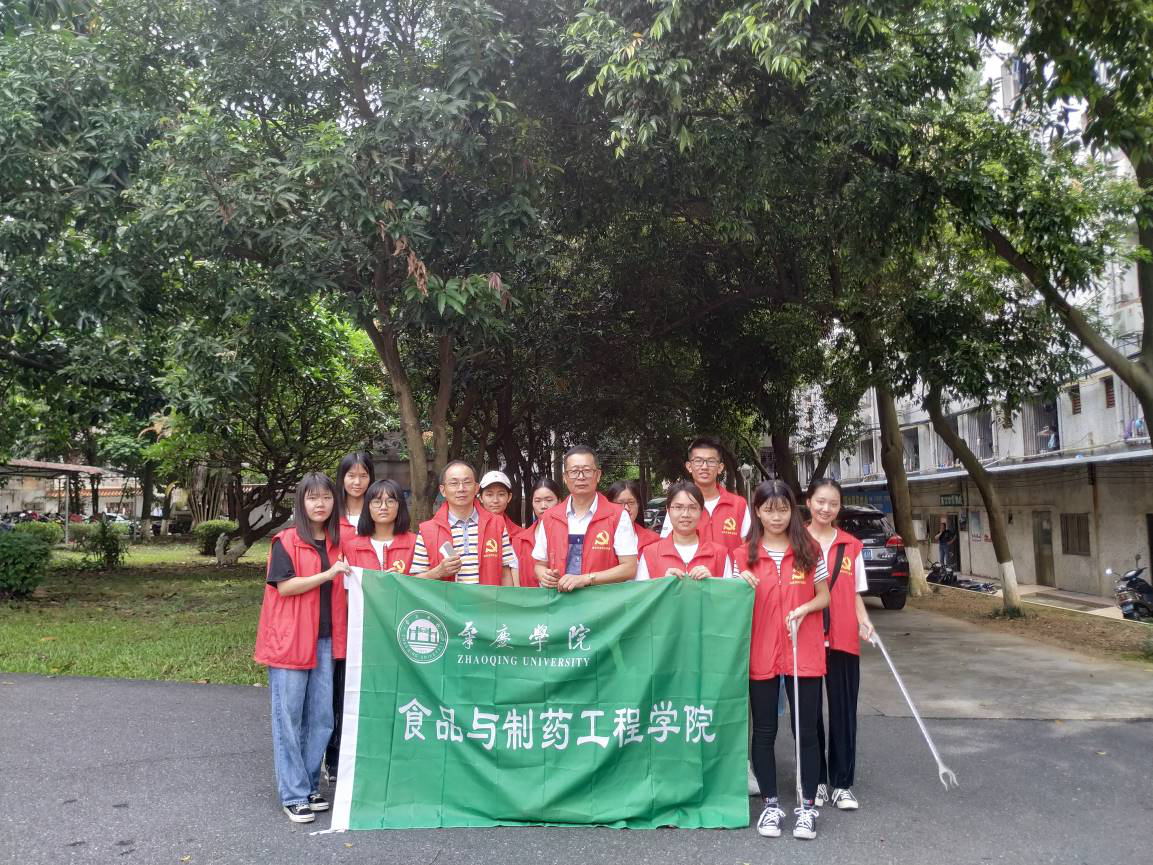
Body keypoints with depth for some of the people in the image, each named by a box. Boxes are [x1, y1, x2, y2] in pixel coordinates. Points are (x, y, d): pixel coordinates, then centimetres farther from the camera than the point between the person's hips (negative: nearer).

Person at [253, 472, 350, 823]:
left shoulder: (336, 543, 12)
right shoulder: (286, 541, -5)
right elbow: (284, 586, -14)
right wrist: (328, 574, -19)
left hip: (325, 640, 5)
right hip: (289, 640, -5)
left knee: (321, 718, 8)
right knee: (289, 718, 0)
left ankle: (310, 786, 21)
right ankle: (293, 794, 7)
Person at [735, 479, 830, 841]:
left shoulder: (809, 549, 1)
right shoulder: (744, 554, 1)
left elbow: (824, 596, 7)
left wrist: (804, 608, -13)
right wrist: (743, 585, -14)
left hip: (805, 654, 0)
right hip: (761, 655, 0)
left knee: (807, 731, 5)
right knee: (764, 732, 8)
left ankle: (807, 807, 17)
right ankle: (771, 805, 20)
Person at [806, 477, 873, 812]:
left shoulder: (852, 546, 8)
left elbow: (855, 594, 11)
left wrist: (864, 622, -4)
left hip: (843, 641, 2)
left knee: (844, 712, 5)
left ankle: (842, 784, 15)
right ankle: (815, 781, 19)